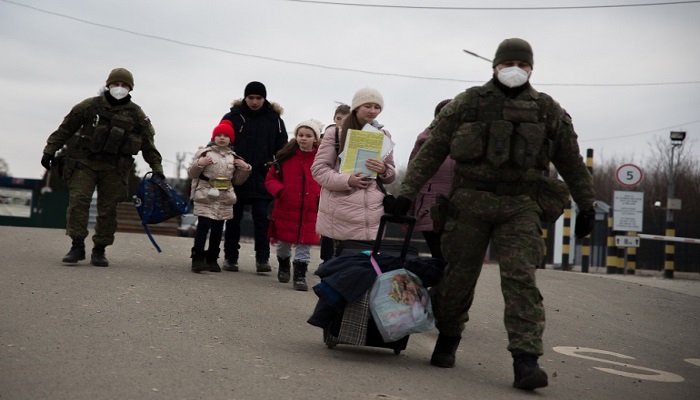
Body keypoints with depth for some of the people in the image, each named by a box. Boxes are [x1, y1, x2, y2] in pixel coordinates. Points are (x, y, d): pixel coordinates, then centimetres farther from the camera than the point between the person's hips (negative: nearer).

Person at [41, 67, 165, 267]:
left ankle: (99, 250, 11)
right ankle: (77, 247, -4)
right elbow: (66, 129, 4)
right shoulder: (90, 106, -2)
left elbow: (148, 144, 8)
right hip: (85, 162, -1)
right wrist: (50, 151, 2)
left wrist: (156, 168, 4)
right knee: (78, 201, -10)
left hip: (114, 168, 1)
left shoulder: (136, 114, 2)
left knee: (108, 209, 2)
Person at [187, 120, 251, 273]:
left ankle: (212, 259, 18)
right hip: (206, 195, -4)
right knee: (203, 225, -12)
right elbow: (191, 174, -1)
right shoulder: (204, 152, 0)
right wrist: (199, 164, -19)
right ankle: (197, 259, -10)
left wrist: (245, 169, 3)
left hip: (225, 197, 4)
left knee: (218, 228, 9)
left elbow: (237, 180, 18)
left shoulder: (233, 157, 13)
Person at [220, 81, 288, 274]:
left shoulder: (274, 119, 4)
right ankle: (230, 258, 17)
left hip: (262, 180, 0)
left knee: (262, 218, -4)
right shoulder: (232, 117, 1)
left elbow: (282, 150, 7)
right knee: (233, 218, 8)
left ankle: (262, 258, -1)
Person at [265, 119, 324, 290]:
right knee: (284, 242, 16)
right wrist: (280, 191, -13)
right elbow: (271, 178, 4)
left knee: (305, 245, 0)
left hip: (310, 211, -1)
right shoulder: (286, 156, -1)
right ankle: (283, 267, 41)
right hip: (286, 208, 1)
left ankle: (300, 276, 9)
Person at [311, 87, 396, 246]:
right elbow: (318, 168, 1)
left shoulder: (384, 136, 15)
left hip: (372, 214, 3)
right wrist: (346, 180, -15)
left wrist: (384, 170, -6)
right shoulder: (336, 133, 4)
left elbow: (391, 176, 19)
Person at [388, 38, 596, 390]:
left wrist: (586, 206, 18)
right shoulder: (468, 103, 3)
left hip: (520, 206, 1)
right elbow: (432, 149, 2)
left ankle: (525, 360, -11)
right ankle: (447, 340, 27)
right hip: (470, 201, 0)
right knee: (458, 276, 6)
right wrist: (408, 192, -4)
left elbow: (571, 162, 17)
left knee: (521, 279, -10)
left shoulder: (548, 110, 9)